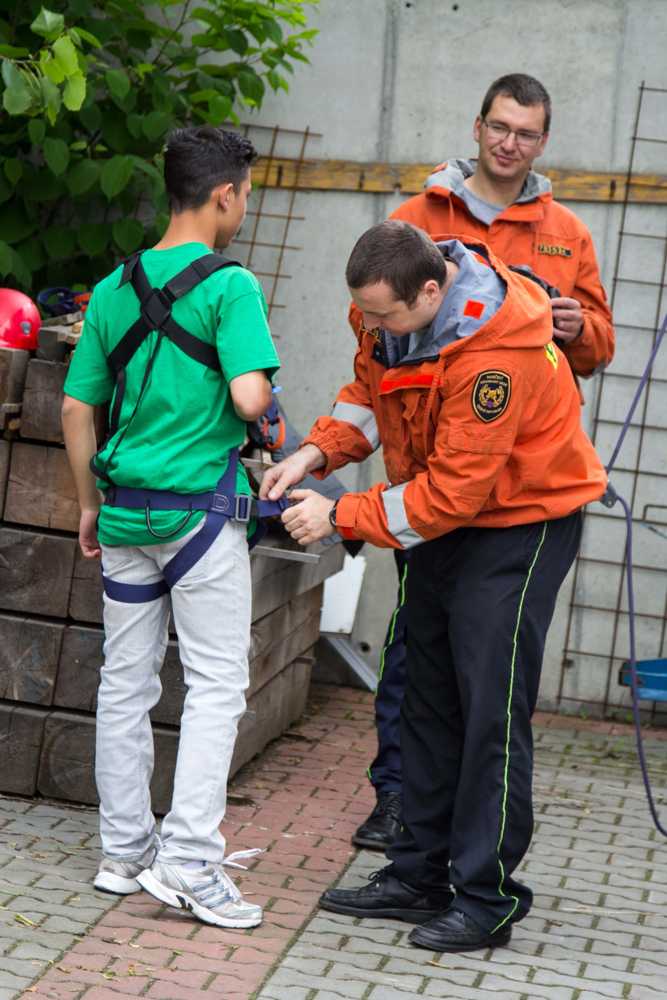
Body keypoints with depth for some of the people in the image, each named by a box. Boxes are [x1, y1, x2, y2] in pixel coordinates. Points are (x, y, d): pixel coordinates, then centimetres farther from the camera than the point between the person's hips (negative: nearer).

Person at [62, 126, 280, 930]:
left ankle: (124, 848, 20)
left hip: (126, 509, 6)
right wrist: (262, 397, 1)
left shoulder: (114, 289, 7)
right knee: (216, 684, 1)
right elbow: (249, 397, -23)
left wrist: (90, 504, 19)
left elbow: (76, 410, 10)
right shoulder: (229, 285, -11)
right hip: (201, 508, -6)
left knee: (125, 680, 12)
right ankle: (188, 862, -4)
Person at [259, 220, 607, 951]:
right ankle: (420, 874, 23)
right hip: (446, 521, 9)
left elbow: (454, 488, -32)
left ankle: (486, 898, -2)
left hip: (520, 522, -9)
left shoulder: (496, 353, -33)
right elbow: (369, 391, 7)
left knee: (491, 709, -10)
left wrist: (340, 517, -27)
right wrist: (317, 452, -11)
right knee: (428, 698, 13)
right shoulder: (397, 309, -8)